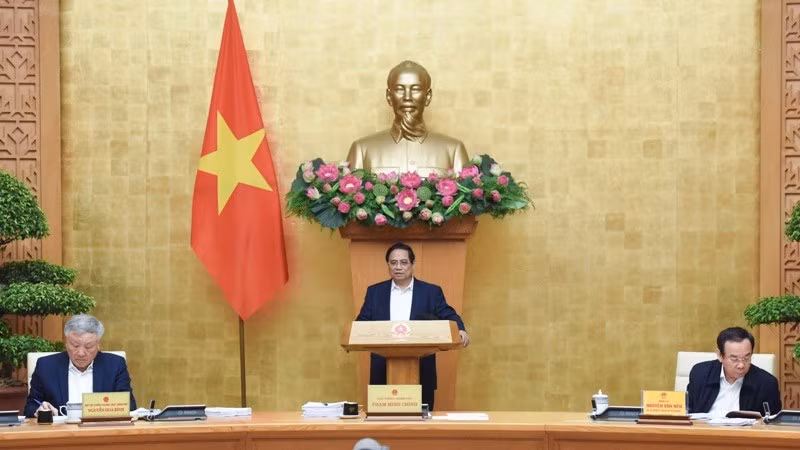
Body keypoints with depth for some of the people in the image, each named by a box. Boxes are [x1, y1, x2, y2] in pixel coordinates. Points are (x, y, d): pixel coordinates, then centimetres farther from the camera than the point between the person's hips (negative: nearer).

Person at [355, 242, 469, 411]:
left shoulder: (431, 292, 7)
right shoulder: (374, 292, 11)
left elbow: (448, 316, 1)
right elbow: (362, 323, 9)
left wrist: (460, 330, -20)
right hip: (383, 373, 1)